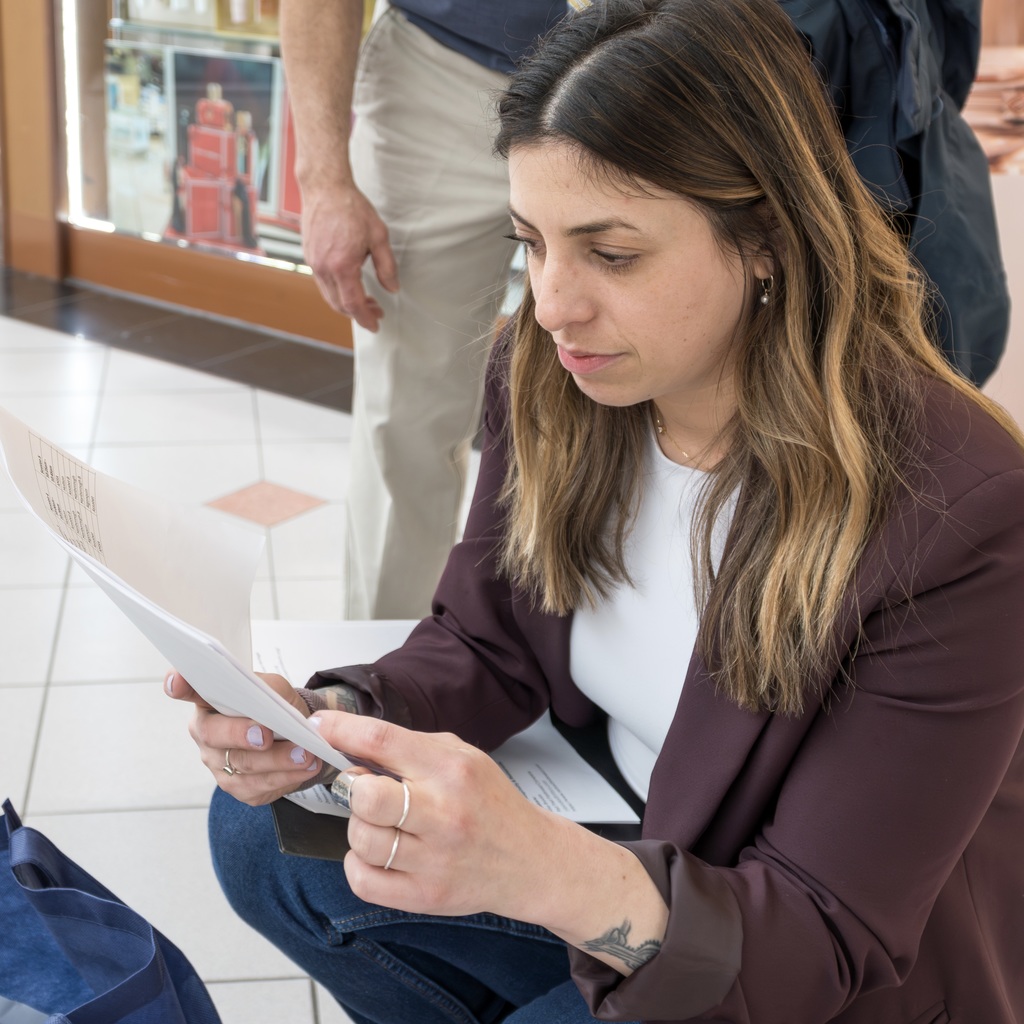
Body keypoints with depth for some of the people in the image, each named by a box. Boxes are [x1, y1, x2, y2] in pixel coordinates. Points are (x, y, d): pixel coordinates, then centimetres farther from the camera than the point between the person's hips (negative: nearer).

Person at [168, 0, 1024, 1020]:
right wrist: (336, 719, -23)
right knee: (264, 835, -5)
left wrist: (555, 876, -48)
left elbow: (828, 940, -28)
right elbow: (485, 646, 1)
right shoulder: (543, 378, -11)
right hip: (610, 837, 6)